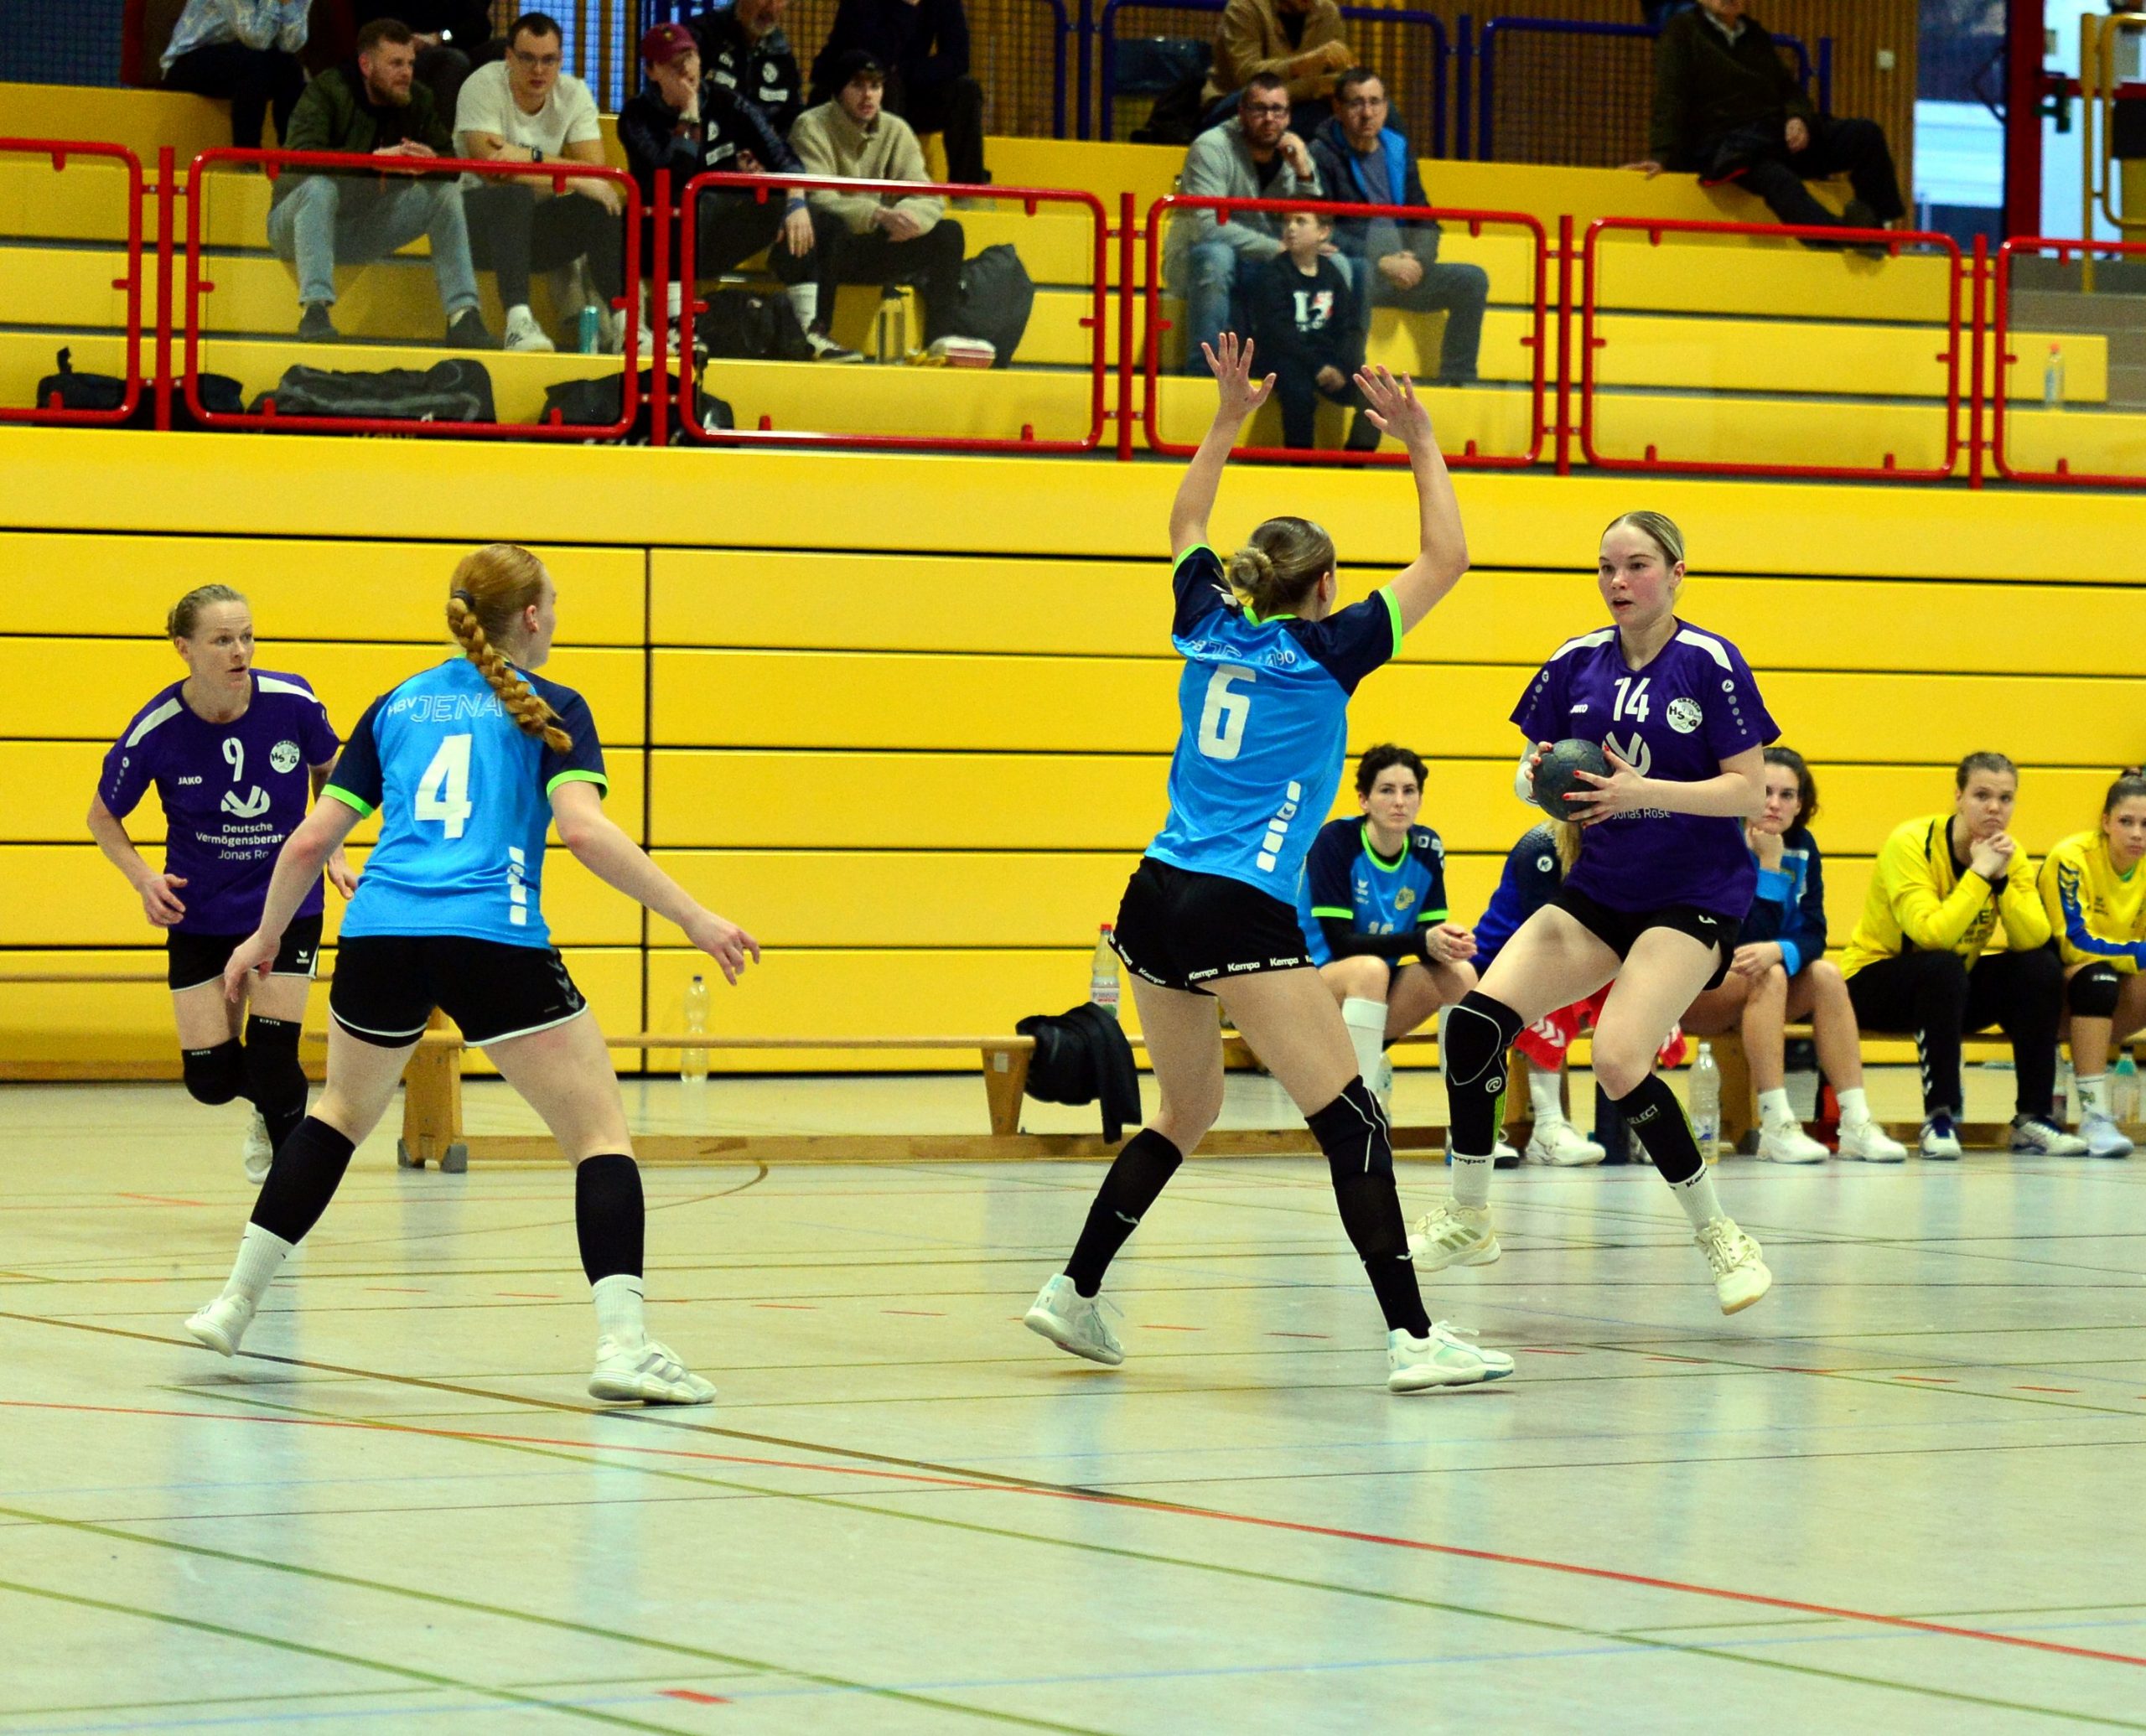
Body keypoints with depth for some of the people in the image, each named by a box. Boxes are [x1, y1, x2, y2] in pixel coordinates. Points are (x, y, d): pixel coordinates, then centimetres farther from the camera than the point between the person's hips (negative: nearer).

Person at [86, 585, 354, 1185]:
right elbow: (103, 817, -2)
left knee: (270, 1057, -10)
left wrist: (333, 853, -3)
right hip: (200, 913, 1)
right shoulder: (156, 730, -18)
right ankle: (273, 1108, 37)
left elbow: (326, 770, 6)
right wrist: (144, 878, -18)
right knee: (210, 1077, 2)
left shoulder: (292, 703, -17)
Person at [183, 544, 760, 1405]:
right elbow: (583, 828, -10)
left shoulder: (397, 705, 20)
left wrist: (266, 935, 32)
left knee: (342, 1110, 29)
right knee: (600, 1133, 1)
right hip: (492, 940, -5)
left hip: (380, 936, 5)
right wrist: (693, 918, -9)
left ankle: (235, 1301, 28)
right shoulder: (548, 709, 7)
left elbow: (311, 839, 18)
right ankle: (622, 1342, -17)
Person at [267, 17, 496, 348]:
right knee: (319, 187, -37)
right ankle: (314, 312, -44)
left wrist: (431, 161, -28)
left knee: (447, 193, -11)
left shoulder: (418, 101, 5)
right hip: (298, 222, -5)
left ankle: (464, 317, -19)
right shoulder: (327, 91, -13)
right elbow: (302, 157, -29)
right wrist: (373, 160, -41)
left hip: (365, 230, 5)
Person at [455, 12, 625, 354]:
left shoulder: (573, 94, 0)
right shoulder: (484, 86, -13)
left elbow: (597, 171, -12)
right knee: (515, 194, -36)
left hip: (537, 229, 4)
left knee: (601, 205, -21)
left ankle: (623, 322, -27)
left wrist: (531, 157, -25)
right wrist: (577, 180, -28)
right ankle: (518, 320, -46)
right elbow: (493, 170, -26)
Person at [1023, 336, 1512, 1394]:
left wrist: (1228, 419, 35)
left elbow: (1186, 527, 34)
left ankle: (1075, 1291, 22)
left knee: (1184, 1114, 22)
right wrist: (1423, 451, 11)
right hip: (1239, 912, -7)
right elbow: (1445, 560, 4)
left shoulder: (1211, 632, 14)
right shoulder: (1322, 652, 0)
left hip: (1153, 902, 7)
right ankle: (1413, 1338, -15)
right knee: (1350, 1119, -8)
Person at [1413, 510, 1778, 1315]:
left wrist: (1644, 791, -26)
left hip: (1695, 894, -5)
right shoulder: (1576, 662, 3)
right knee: (1474, 1021, -11)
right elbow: (1529, 772, 10)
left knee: (1619, 1058, -24)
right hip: (1599, 888, 5)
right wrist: (1536, 777, -14)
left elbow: (1748, 791, -13)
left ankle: (1717, 1233, -6)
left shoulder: (1711, 662, -11)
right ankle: (1468, 1219, 6)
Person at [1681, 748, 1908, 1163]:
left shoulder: (1802, 847, 2)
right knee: (1767, 975, -33)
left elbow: (1813, 935, -8)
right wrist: (1769, 863, -25)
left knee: (1826, 974, -20)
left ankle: (1855, 1124, -25)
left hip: (1754, 994, 6)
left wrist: (1778, 951, -30)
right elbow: (1750, 938, -24)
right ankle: (1775, 1127, -38)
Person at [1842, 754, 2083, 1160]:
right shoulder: (1912, 843, -22)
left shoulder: (2009, 853, -4)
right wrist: (1980, 873, -30)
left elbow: (2034, 939, -18)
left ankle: (2032, 1118, -12)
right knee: (1944, 967, -36)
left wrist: (2001, 879, -28)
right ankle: (1939, 1118, -31)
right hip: (1874, 981, -6)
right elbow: (1932, 934, -35)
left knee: (2042, 969, -16)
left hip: (1956, 989, 6)